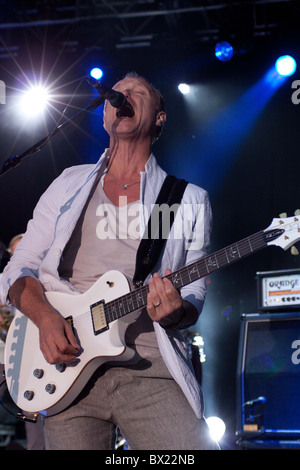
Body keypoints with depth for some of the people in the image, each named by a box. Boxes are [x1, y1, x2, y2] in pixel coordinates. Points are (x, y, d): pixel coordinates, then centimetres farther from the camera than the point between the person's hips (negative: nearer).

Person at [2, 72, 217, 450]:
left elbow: (194, 295, 8)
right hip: (70, 369, 2)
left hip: (150, 368, -1)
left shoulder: (189, 201, 11)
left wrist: (174, 312, -16)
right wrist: (45, 317, -9)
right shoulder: (69, 185, 16)